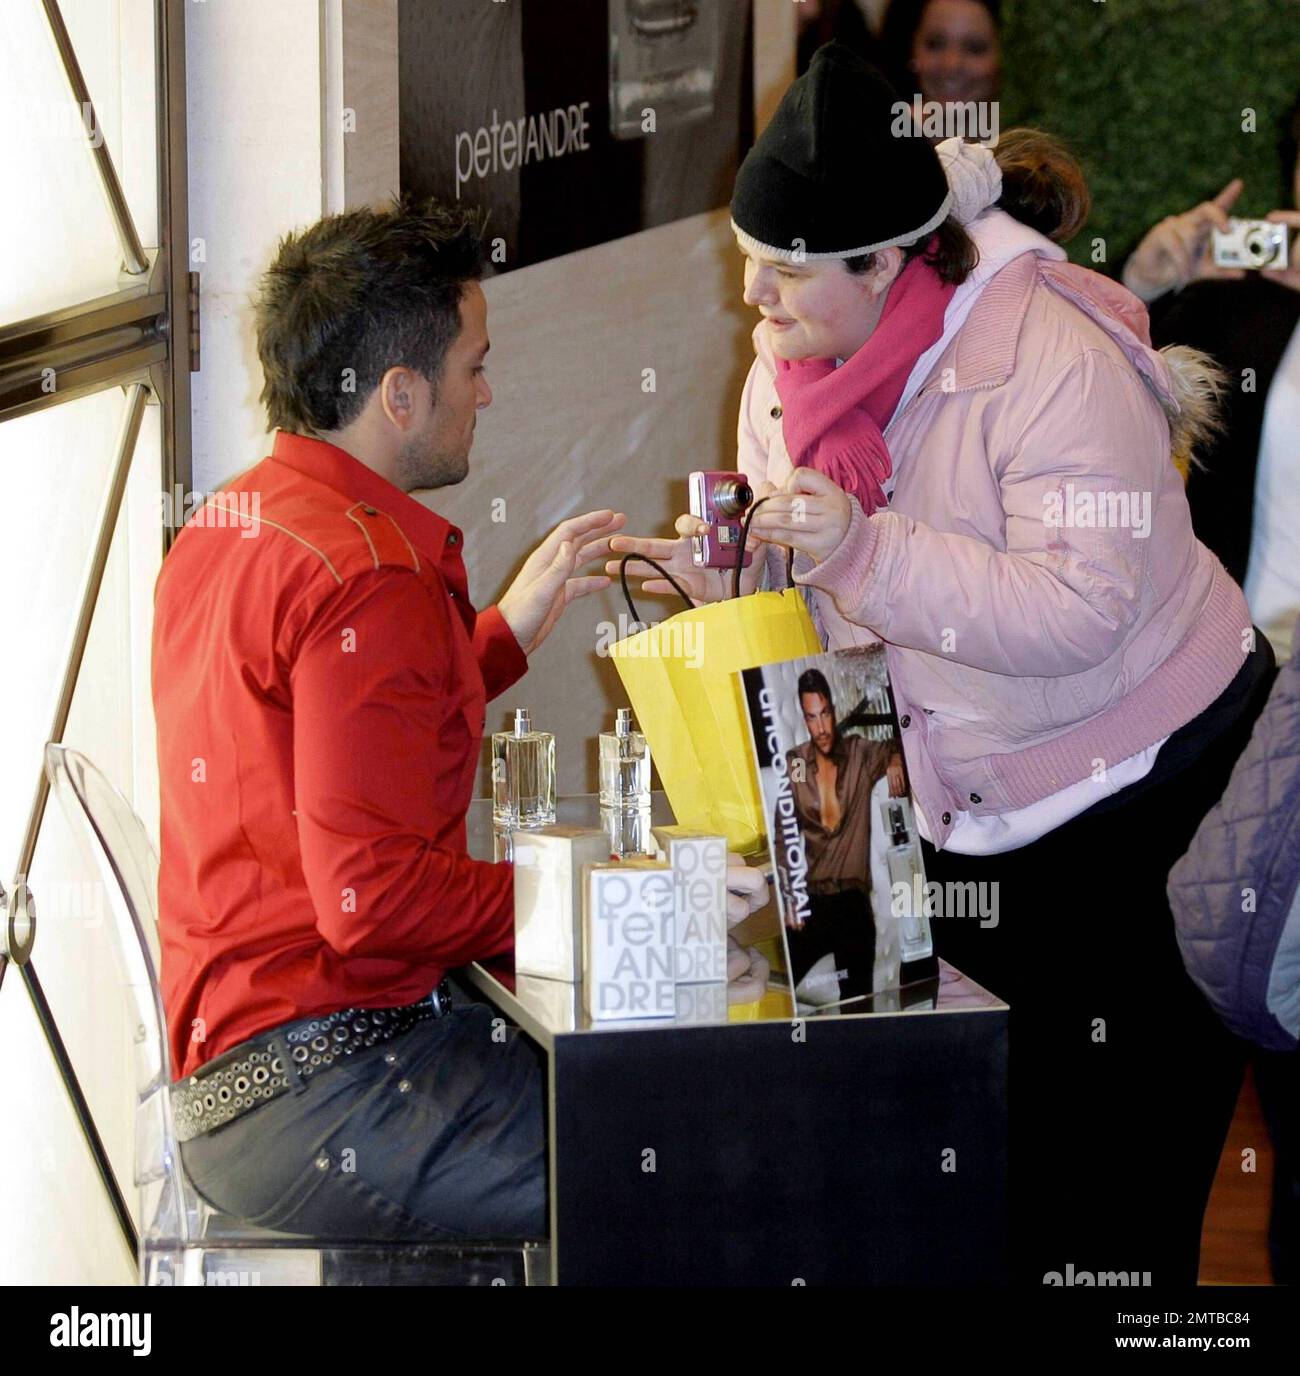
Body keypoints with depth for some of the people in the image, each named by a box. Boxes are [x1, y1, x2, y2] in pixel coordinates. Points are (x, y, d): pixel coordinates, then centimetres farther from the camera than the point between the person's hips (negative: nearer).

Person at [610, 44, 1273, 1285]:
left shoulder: (1052, 365, -26)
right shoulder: (791, 366, -2)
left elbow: (1081, 611, -33)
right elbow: (830, 600, 7)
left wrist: (865, 552, -40)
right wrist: (725, 585, -15)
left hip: (1152, 784, -7)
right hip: (975, 798, 7)